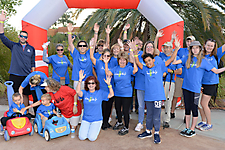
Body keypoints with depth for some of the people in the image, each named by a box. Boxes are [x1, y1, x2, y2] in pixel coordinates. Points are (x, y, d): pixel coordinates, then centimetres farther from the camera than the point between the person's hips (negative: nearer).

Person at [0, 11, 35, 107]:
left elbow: (33, 63, 11)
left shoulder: (31, 48, 9)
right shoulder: (13, 46, 7)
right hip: (14, 75, 0)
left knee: (25, 94, 7)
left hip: (26, 76, 1)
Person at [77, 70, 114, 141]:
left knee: (92, 138, -13)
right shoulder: (85, 93, -1)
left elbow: (111, 95, -13)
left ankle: (95, 129, 19)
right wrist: (80, 80, -31)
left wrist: (109, 84, -26)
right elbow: (78, 92, -22)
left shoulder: (100, 92, -4)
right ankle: (86, 128, 22)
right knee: (82, 137, -10)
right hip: (85, 119, 2)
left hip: (96, 120, -2)